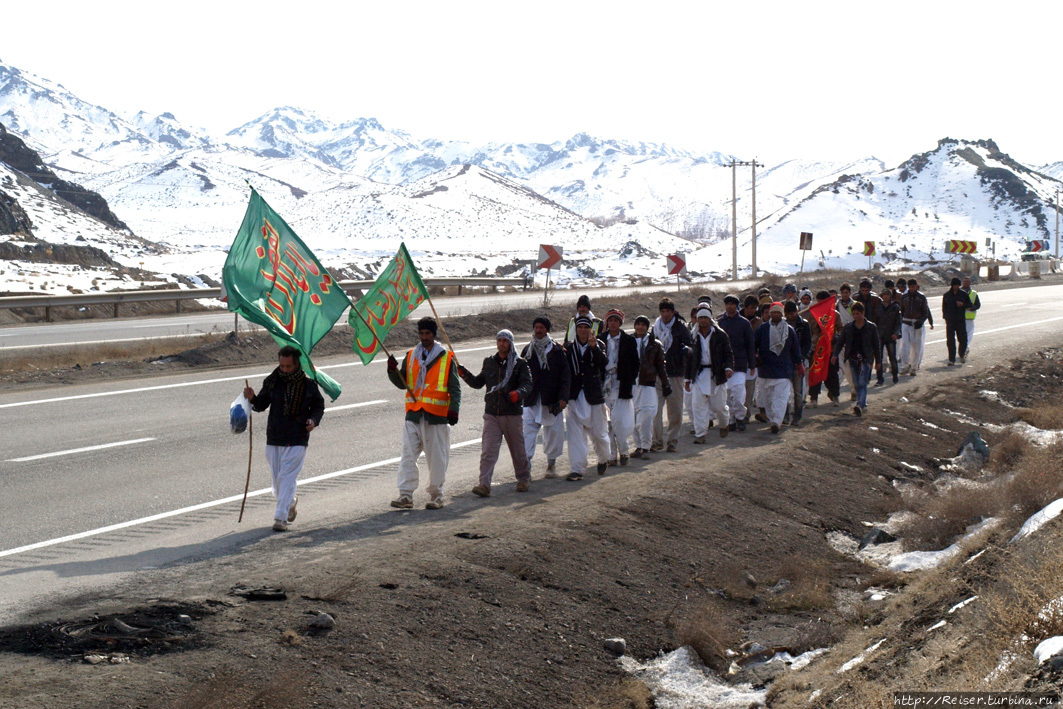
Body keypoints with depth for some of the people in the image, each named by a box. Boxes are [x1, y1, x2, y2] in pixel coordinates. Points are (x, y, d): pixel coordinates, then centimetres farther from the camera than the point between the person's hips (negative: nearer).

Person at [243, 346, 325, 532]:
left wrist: (313, 420, -10)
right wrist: (252, 398, -16)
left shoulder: (308, 384, -2)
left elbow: (319, 406, 10)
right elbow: (262, 405, 5)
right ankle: (291, 501, 40)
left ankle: (281, 518, -7)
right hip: (274, 439, 3)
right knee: (276, 478, 11)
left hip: (297, 441, -3)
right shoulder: (273, 382, 0)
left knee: (287, 477, -10)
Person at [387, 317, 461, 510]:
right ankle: (406, 495, 0)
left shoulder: (446, 358, 3)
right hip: (413, 414, 3)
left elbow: (455, 389, 2)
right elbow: (402, 384, 17)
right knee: (408, 455, -3)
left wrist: (453, 410, -11)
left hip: (436, 416, -3)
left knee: (436, 458, 3)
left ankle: (436, 496, 14)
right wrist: (393, 371, -1)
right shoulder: (411, 356, 13)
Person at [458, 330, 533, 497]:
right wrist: (464, 374, 0)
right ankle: (484, 485, -14)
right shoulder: (489, 362, 11)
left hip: (513, 414, -2)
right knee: (488, 450, -9)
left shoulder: (520, 363, -1)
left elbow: (527, 384, -12)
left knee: (518, 449, 11)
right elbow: (478, 383, 17)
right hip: (492, 414, 2)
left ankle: (524, 479, 32)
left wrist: (517, 393, -32)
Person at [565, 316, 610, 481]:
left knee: (598, 432, 6)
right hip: (575, 397, 1)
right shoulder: (570, 348, 8)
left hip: (593, 395, -1)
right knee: (575, 433, -6)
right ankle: (577, 469, -4)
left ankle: (603, 459, 34)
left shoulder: (598, 346, 5)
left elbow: (603, 362, -15)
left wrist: (594, 347, -30)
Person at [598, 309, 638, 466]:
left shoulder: (628, 341, 3)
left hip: (620, 384, -2)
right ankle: (611, 455, 9)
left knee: (619, 420, -9)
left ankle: (623, 451, 9)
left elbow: (635, 363, 5)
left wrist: (630, 381, -4)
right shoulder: (600, 339, 7)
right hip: (604, 384, 2)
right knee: (607, 421, 2)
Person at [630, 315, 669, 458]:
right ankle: (638, 446, 13)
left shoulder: (655, 345, 8)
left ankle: (645, 447, -6)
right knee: (635, 416, 4)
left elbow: (660, 366, 12)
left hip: (648, 383, -2)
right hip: (631, 383, 2)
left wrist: (665, 384, 10)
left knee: (646, 415, -12)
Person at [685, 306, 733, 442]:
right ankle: (700, 434, -1)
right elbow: (689, 358, 11)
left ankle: (724, 424, 34)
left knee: (718, 405, 4)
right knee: (698, 405, -6)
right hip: (699, 375, 2)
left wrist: (728, 367, -20)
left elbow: (728, 354, 0)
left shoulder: (720, 335, -1)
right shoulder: (694, 336, 6)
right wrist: (687, 378, 10)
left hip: (716, 375, -2)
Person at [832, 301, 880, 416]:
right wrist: (835, 354, -6)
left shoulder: (871, 327, 1)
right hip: (853, 359, 4)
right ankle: (863, 404, 21)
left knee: (862, 383, -15)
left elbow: (876, 345, 6)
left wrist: (878, 361, 7)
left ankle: (860, 405, -26)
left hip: (865, 359, -4)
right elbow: (840, 341, 9)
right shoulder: (848, 328, 7)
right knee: (857, 384, 8)